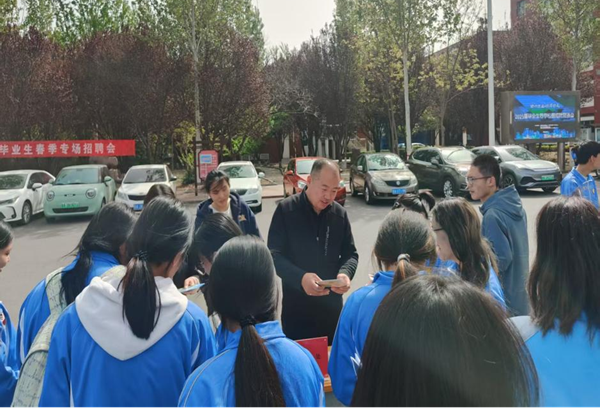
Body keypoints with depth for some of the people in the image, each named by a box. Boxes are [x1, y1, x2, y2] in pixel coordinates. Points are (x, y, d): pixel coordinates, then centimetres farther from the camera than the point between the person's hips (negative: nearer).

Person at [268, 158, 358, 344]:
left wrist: (345, 273, -17)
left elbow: (350, 253, 6)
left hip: (332, 305, 3)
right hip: (296, 306, -3)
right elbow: (274, 255, -12)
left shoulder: (340, 214, 1)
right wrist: (300, 278, -29)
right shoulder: (286, 210, -10)